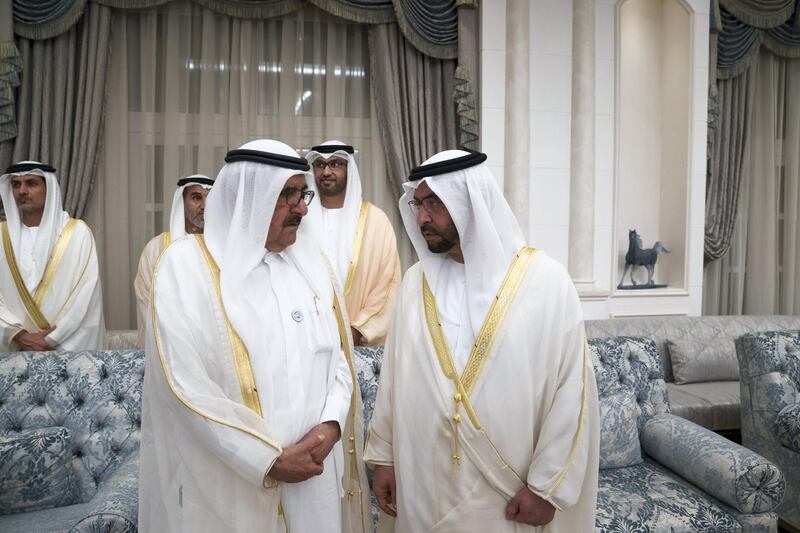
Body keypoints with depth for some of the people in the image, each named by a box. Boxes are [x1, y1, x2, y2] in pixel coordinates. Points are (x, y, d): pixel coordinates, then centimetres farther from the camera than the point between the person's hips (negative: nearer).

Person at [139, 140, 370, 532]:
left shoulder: (310, 260, 6)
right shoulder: (186, 264, -10)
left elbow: (340, 354, 6)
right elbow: (187, 386, -15)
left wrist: (330, 425, -10)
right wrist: (268, 460, -15)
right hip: (232, 483, -4)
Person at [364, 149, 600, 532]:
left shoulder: (545, 280, -12)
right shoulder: (416, 281, 0)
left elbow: (571, 393, -10)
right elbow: (393, 378, 5)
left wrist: (547, 485, -10)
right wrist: (384, 455, 6)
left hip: (509, 492, -3)